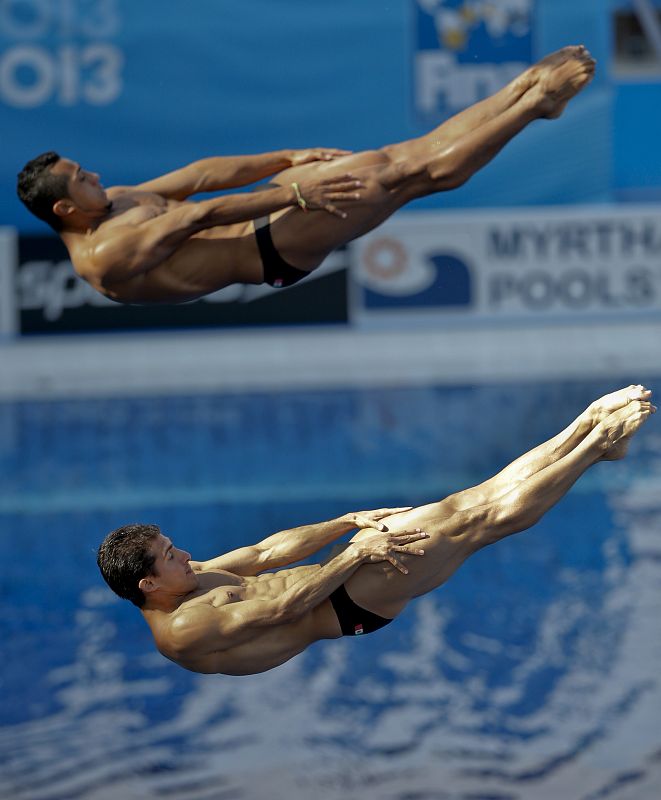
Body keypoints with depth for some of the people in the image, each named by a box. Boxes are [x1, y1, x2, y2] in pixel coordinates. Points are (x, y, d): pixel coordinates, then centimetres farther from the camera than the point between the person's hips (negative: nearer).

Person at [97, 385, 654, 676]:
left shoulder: (184, 582, 6)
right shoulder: (181, 632, -23)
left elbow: (265, 553, 11)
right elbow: (279, 608, -25)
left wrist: (350, 523, 7)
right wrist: (355, 554, -19)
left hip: (334, 583, 9)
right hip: (350, 606, -9)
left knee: (482, 500, 2)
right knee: (490, 515, -9)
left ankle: (588, 429, 9)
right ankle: (596, 444, 1)